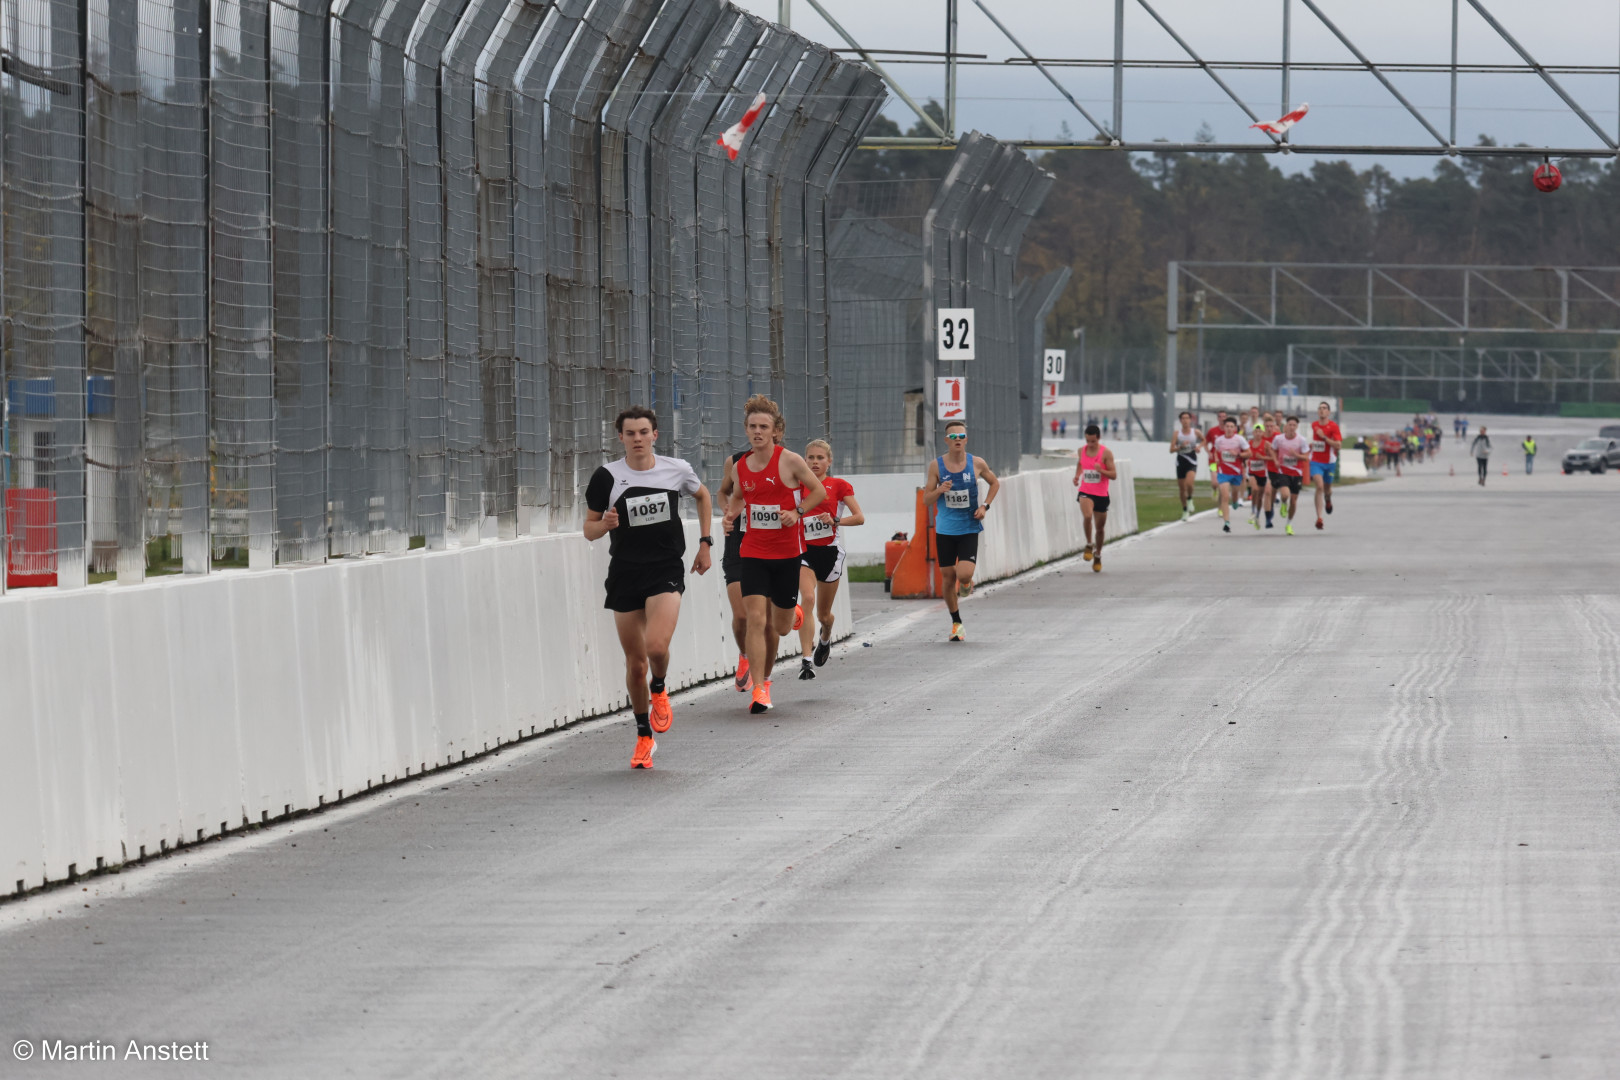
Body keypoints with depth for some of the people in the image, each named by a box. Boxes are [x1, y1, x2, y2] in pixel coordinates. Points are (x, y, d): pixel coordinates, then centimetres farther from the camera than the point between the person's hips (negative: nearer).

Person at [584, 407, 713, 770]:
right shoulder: (607, 477, -4)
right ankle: (644, 737, 23)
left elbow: (702, 496, 21)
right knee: (635, 663, 5)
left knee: (657, 646, -23)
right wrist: (605, 524, -19)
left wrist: (705, 543, 16)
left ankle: (659, 691, 11)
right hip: (625, 573, 1)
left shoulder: (676, 470, 0)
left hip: (666, 572, -1)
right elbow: (589, 529, 3)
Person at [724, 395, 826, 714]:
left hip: (787, 553, -2)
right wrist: (731, 515, 1)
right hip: (753, 552, 2)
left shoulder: (790, 461, -9)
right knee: (756, 619, -14)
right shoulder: (741, 466, 3)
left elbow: (819, 492, -1)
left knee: (780, 627, 8)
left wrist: (797, 512, -15)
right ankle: (759, 689, -14)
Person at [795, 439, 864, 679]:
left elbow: (859, 517, -6)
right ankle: (805, 659, -25)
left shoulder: (839, 486, -1)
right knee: (808, 598, -24)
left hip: (830, 551, 0)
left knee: (823, 614, 10)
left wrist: (835, 520, -20)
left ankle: (826, 637, 49)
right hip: (804, 549, 0)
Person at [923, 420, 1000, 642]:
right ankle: (956, 623, 22)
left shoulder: (977, 464, -4)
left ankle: (966, 582, 22)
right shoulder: (936, 466, -4)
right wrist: (939, 491, -20)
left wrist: (985, 506, 0)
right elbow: (926, 499, 1)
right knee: (948, 578, 5)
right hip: (945, 530, 1)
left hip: (969, 529, -1)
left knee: (964, 574, -17)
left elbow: (995, 483, 15)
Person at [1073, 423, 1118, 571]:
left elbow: (1114, 475, -10)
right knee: (1087, 516, -29)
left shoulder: (1106, 453, -9)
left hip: (1101, 494, -1)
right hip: (1085, 492, 1)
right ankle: (1089, 545, -7)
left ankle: (1097, 556, 32)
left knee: (1099, 527, 11)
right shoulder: (1082, 450, 2)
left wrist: (1101, 470, -28)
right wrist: (1077, 475, 5)